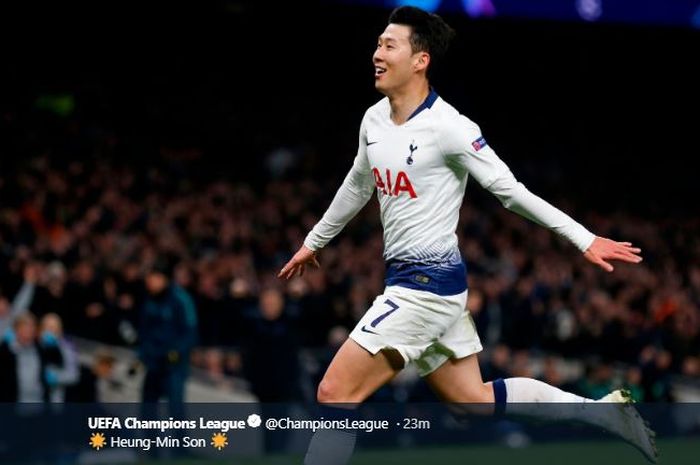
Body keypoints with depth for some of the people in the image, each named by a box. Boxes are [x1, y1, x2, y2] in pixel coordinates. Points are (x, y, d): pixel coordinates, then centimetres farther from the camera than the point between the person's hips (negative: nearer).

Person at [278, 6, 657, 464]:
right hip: (407, 281, 8)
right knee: (474, 400, 14)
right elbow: (357, 188, 25)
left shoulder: (448, 127, -16)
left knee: (335, 393, -12)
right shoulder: (374, 120, 7)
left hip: (430, 282, -8)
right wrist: (314, 241, 36)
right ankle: (607, 410, 23)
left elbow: (511, 191, -11)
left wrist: (585, 239, -11)